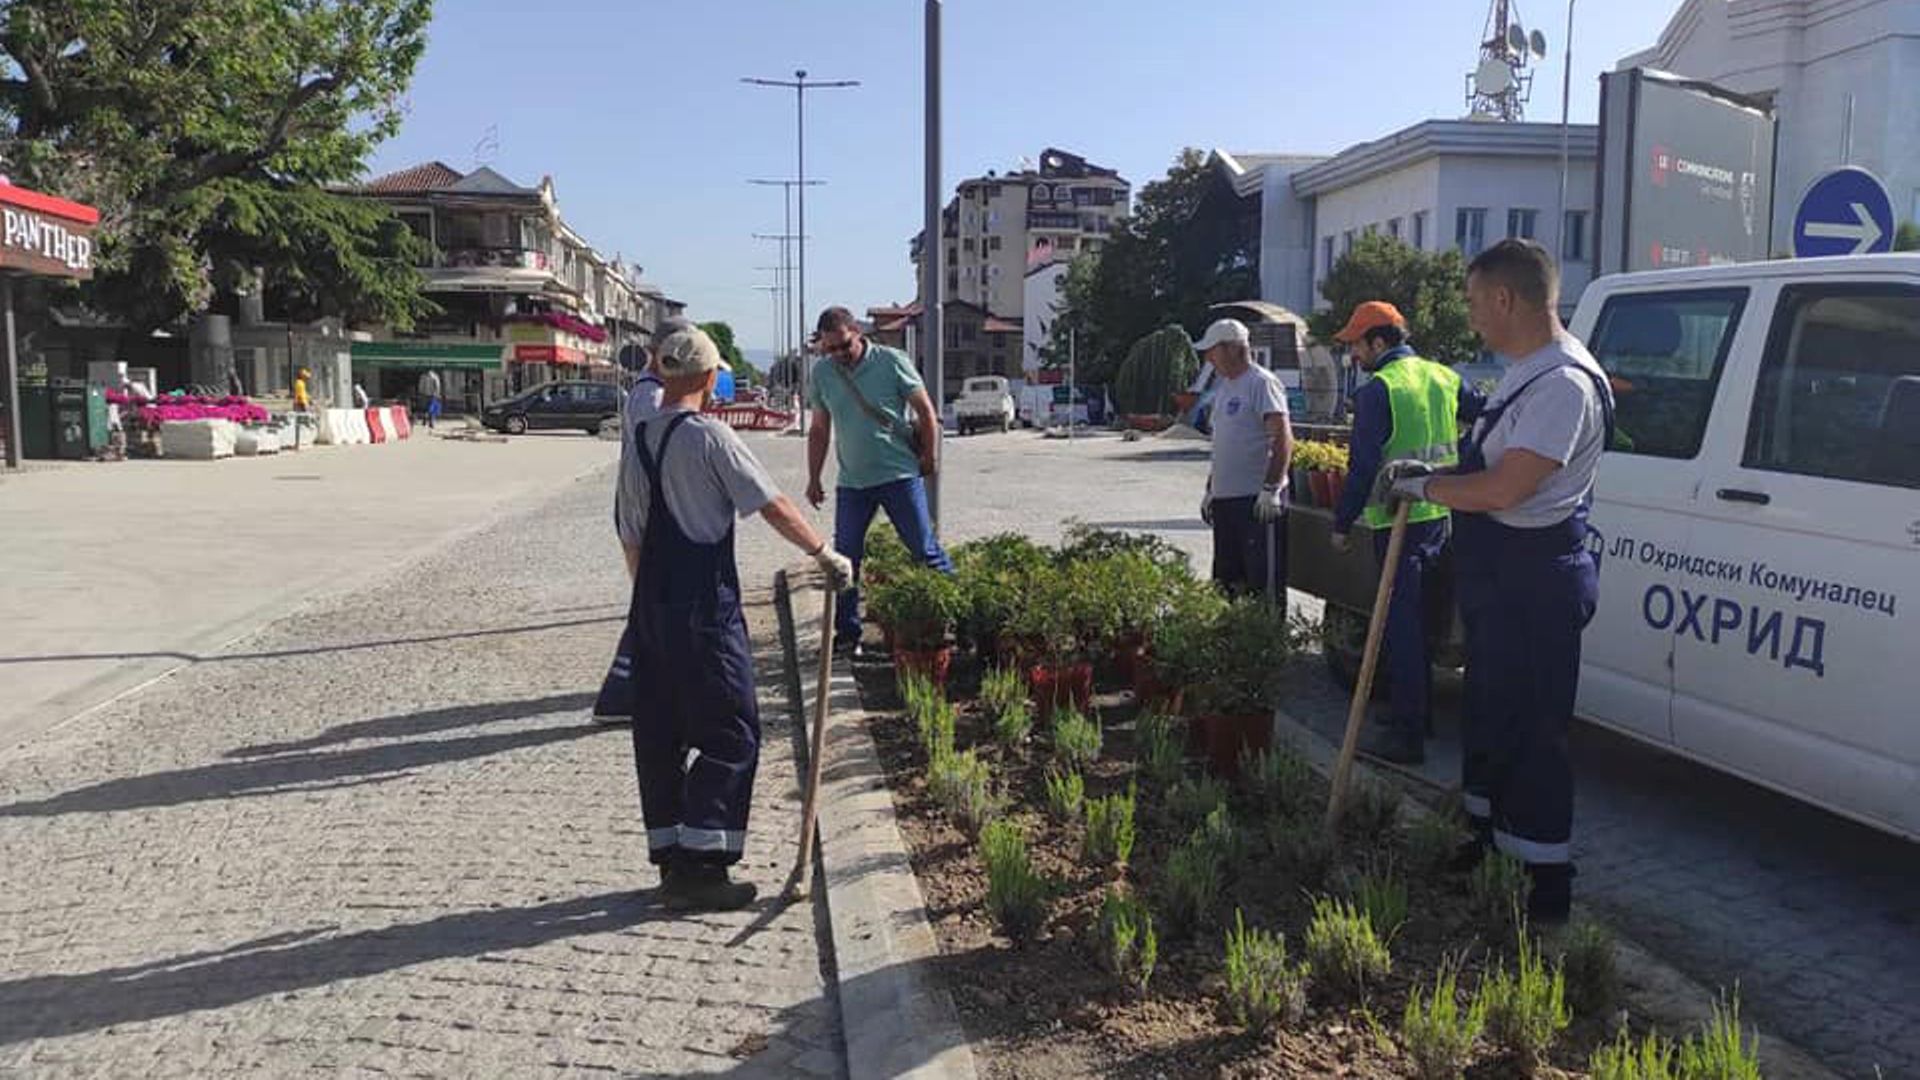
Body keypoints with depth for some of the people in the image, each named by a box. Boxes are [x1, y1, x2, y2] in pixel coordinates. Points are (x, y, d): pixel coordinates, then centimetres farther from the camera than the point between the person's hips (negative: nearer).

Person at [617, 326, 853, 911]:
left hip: (651, 604, 8)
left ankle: (670, 859, 21)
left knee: (660, 733, 12)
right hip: (705, 606, -8)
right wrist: (825, 553, 0)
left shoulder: (639, 439, 10)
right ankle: (701, 867, -2)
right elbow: (773, 505, -11)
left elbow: (633, 536, 14)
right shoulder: (708, 435, -11)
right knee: (730, 733, -1)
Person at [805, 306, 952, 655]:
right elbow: (820, 430, 14)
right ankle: (847, 633, 16)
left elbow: (926, 412, 0)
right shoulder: (822, 373, 5)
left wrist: (929, 457, -1)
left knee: (926, 551, 0)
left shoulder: (891, 362, -7)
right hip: (851, 482, 4)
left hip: (900, 475, -4)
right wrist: (813, 479, 13)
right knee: (844, 558, 6)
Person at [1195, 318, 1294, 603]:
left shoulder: (1262, 383, -10)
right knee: (1227, 577, 14)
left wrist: (1271, 489, -22)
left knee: (1265, 579, -5)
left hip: (1258, 500, -9)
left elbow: (1283, 438, -17)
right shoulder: (1223, 386, 18)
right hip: (1225, 499, 9)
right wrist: (1210, 489, 23)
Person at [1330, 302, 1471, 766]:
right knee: (1418, 621, 19)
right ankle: (1419, 713, 29)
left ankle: (1406, 735, 1)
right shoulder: (1445, 378, 10)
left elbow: (1364, 466, -14)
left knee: (1401, 627, -3)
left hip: (1400, 521, -8)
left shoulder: (1377, 390, -12)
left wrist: (1342, 523, -6)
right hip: (1442, 518, 8)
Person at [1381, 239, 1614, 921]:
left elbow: (1505, 489, -27)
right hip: (1500, 576, 11)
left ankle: (1549, 888, 10)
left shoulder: (1563, 385, -21)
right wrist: (1432, 477, 8)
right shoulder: (1525, 373, 12)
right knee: (1489, 712, 21)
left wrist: (1425, 486, -12)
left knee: (1528, 730, -2)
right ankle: (1485, 838, 38)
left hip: (1534, 582, -11)